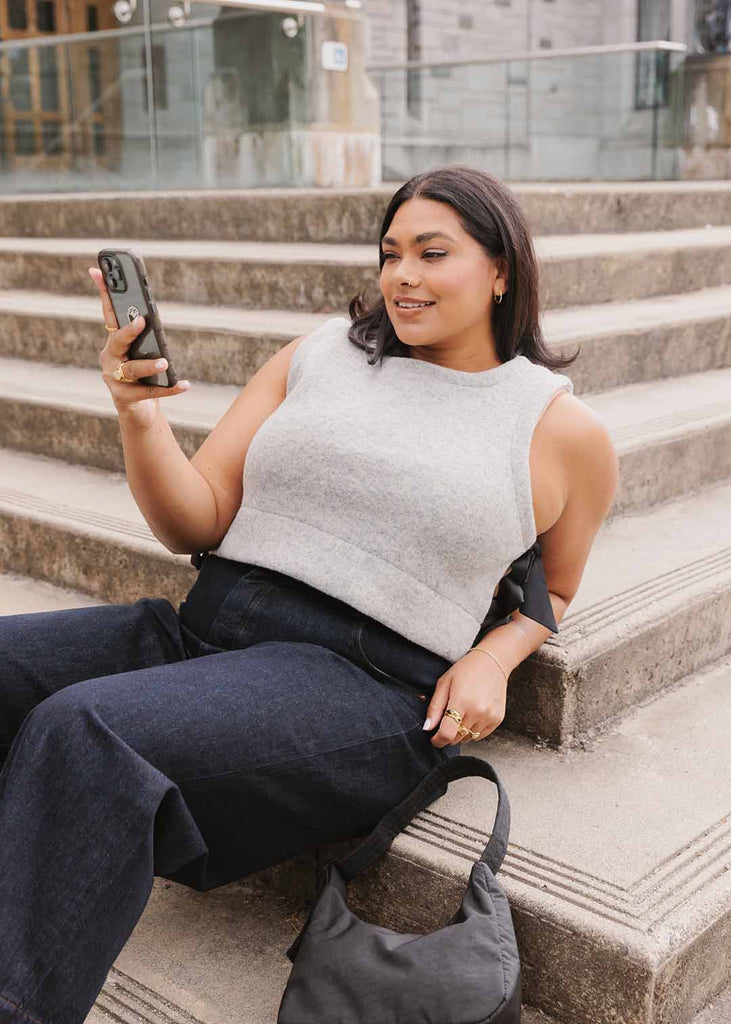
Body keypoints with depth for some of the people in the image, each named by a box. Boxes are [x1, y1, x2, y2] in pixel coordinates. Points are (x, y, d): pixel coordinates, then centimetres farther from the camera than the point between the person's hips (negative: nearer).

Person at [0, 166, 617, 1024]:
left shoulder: (563, 429, 8)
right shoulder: (319, 354, 13)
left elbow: (551, 589, 23)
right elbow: (194, 526, 9)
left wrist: (489, 661, 1)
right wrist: (139, 415, -9)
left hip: (364, 684, -4)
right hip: (202, 627, 5)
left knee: (81, 734, -31)